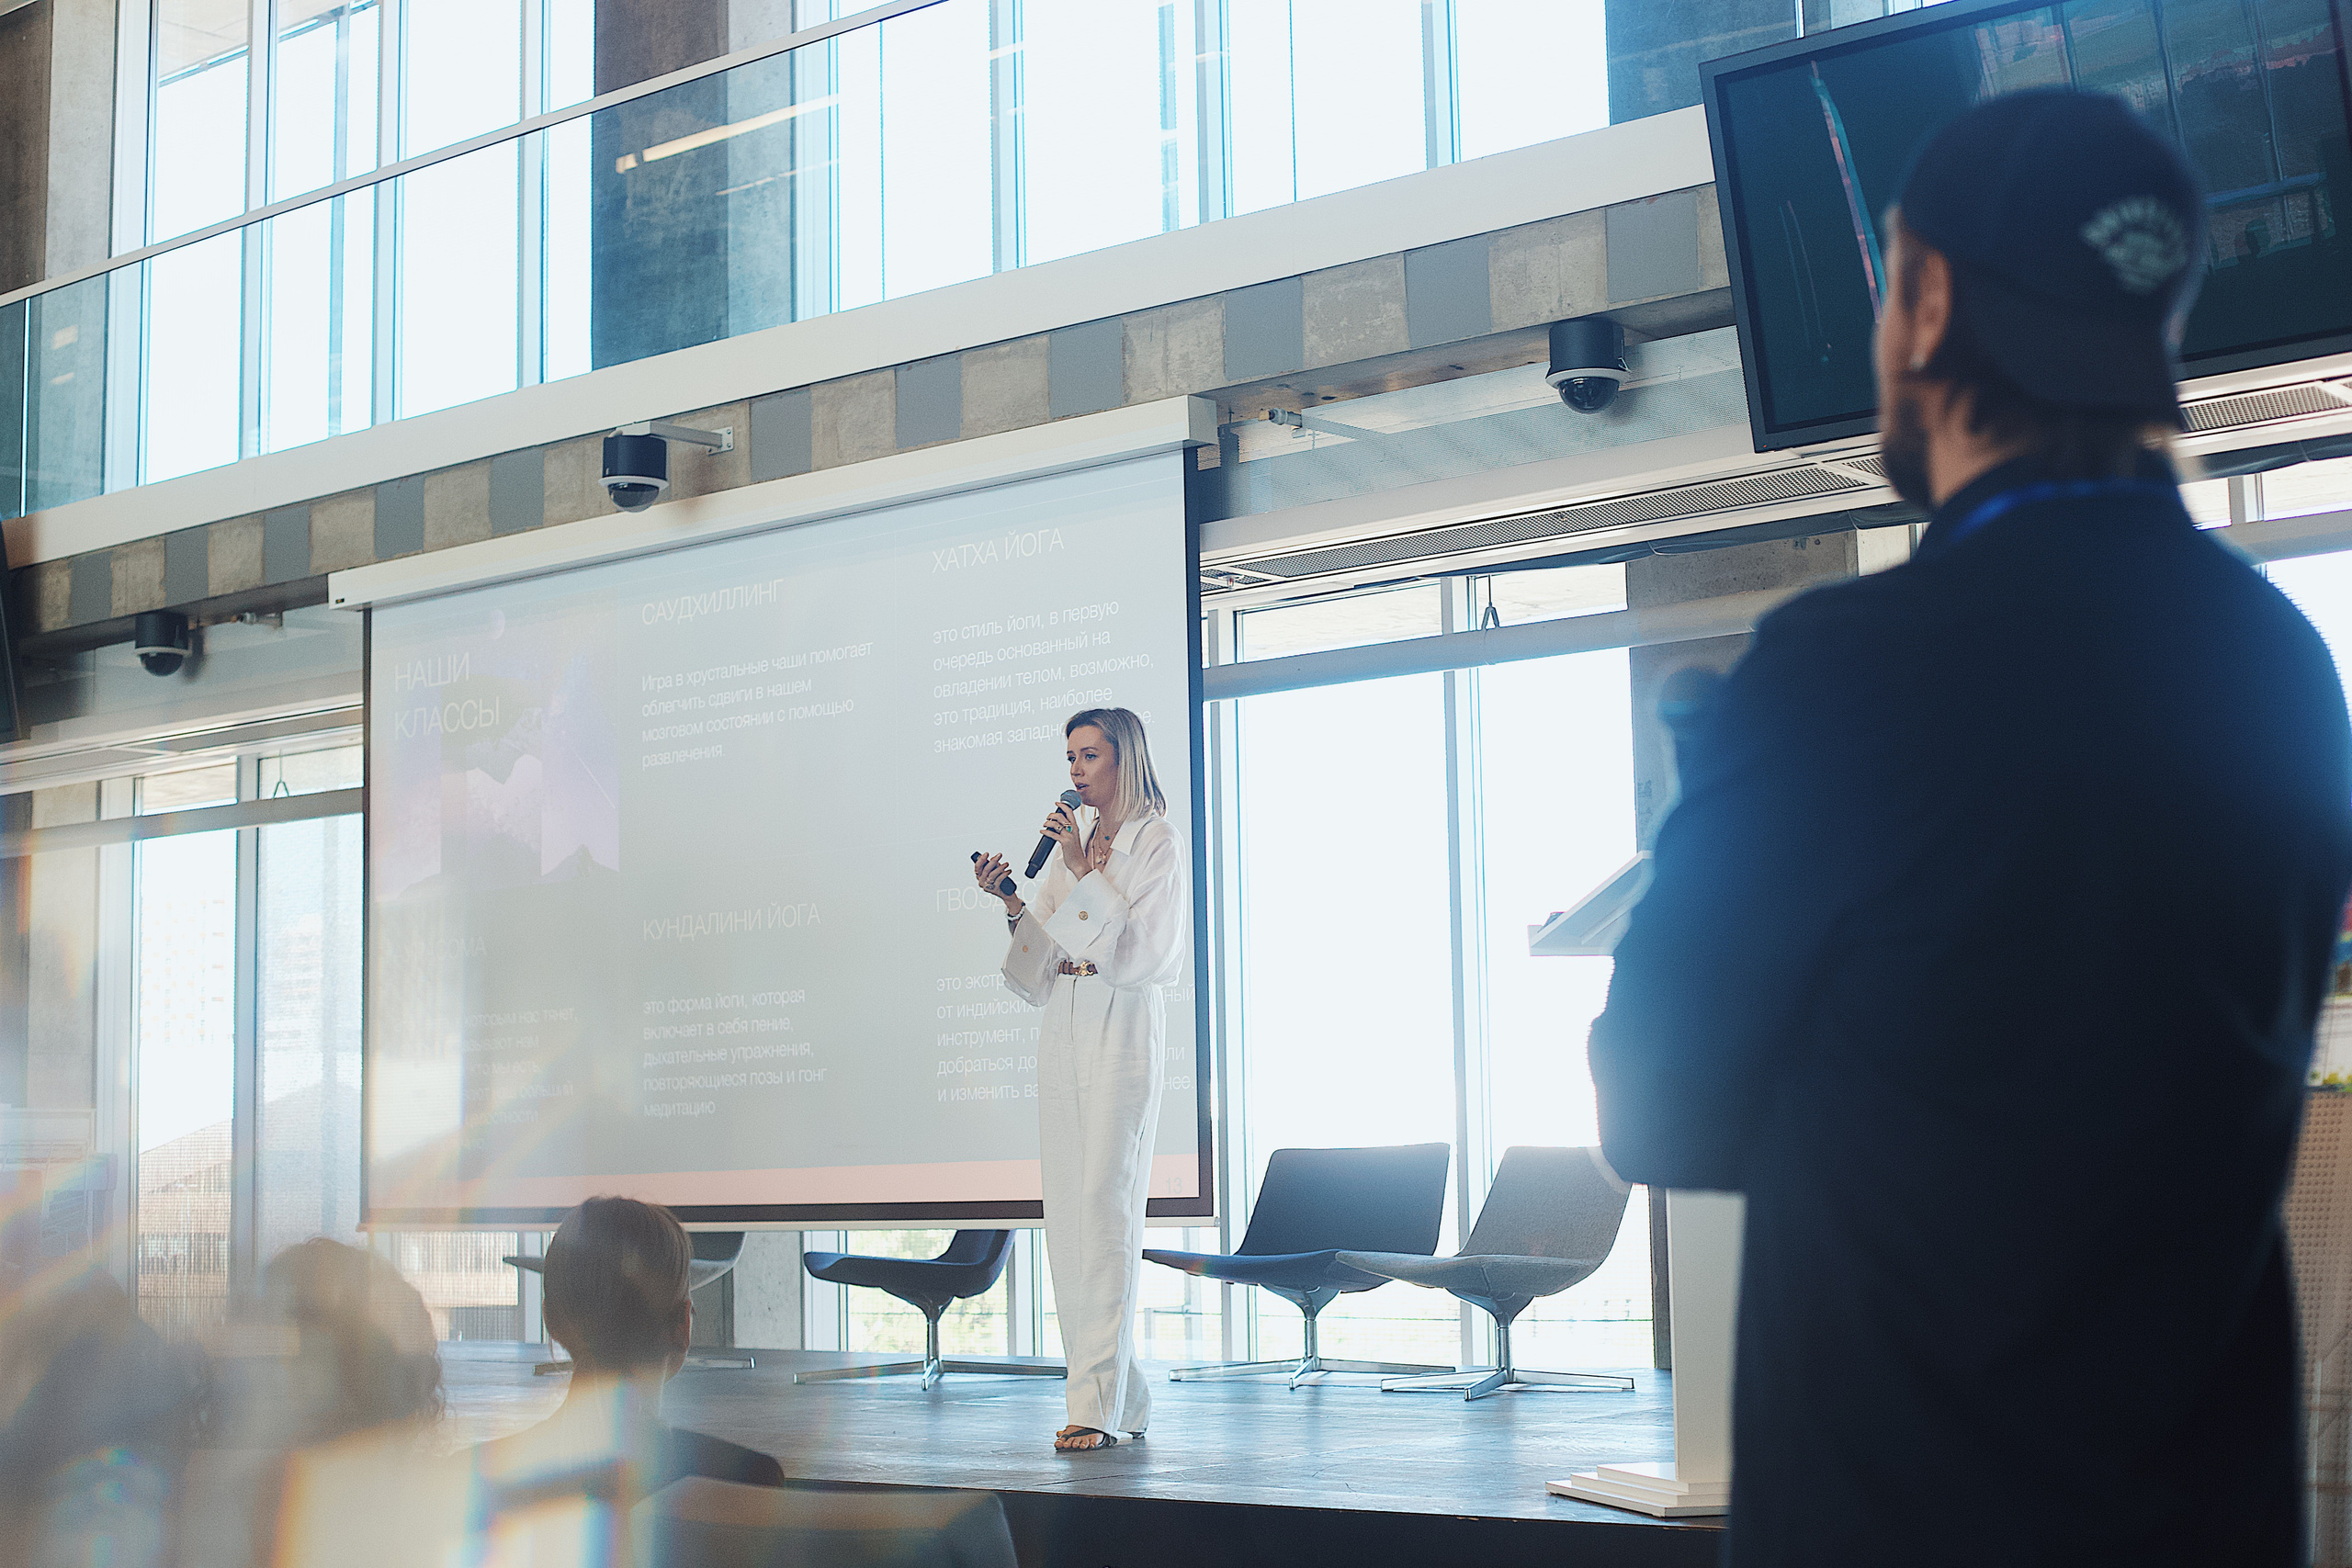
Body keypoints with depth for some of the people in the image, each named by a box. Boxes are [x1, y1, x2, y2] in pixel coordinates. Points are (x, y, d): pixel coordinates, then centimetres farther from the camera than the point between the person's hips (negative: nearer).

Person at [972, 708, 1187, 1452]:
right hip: (1062, 1034, 7)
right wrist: (1012, 901, -1)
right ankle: (1122, 1397, 10)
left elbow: (1146, 954, -12)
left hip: (1120, 1031, -7)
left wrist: (1085, 874, -12)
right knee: (1068, 1215, 4)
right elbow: (1038, 970, 15)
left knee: (1105, 1206, -14)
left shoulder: (1154, 843, -1)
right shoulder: (1071, 846, 19)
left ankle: (1098, 1403, -16)